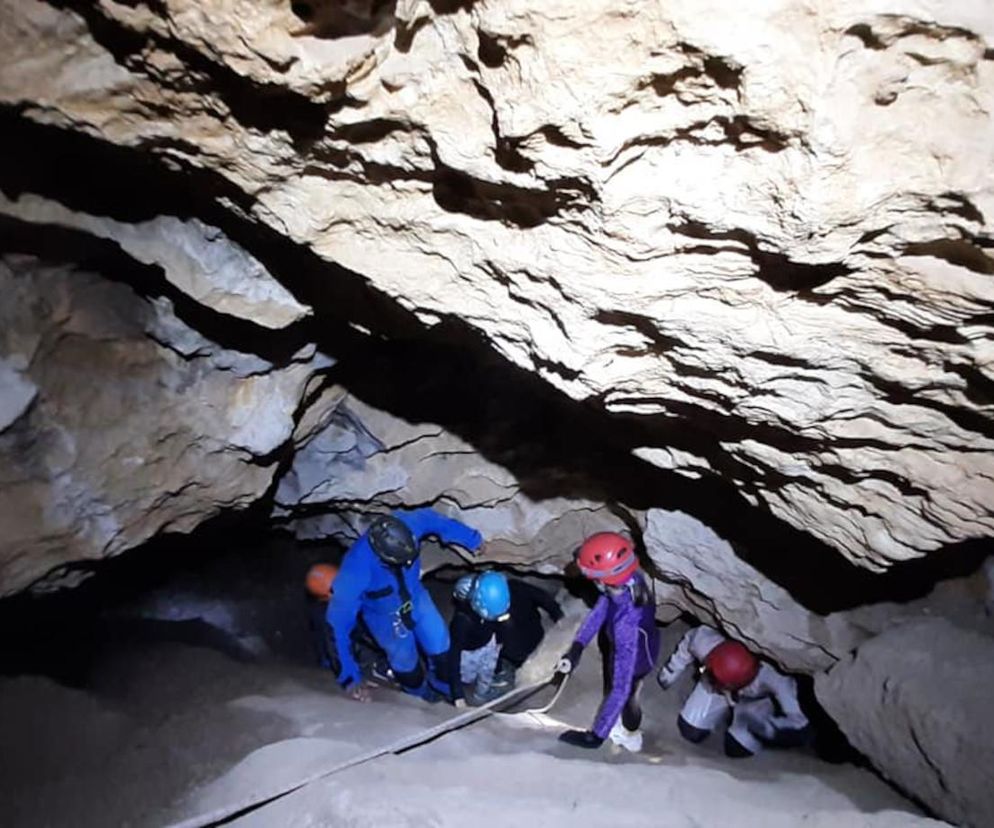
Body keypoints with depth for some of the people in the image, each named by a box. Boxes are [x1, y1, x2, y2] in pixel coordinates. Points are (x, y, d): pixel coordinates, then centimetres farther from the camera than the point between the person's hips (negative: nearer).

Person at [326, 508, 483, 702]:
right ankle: (420, 690, 52)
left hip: (416, 597, 3)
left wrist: (474, 541, -2)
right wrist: (350, 678, -31)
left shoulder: (408, 524, -36)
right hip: (383, 614, -3)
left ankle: (443, 686, 45)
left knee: (440, 645, 12)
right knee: (405, 660, 16)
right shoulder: (356, 569, -45)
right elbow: (338, 625, -35)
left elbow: (433, 519, -12)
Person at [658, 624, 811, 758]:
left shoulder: (769, 675, -47)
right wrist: (669, 673, -4)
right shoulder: (703, 640, -41)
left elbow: (795, 719, -36)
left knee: (737, 748, -12)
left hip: (757, 699, -3)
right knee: (690, 731, 1)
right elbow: (687, 643, -14)